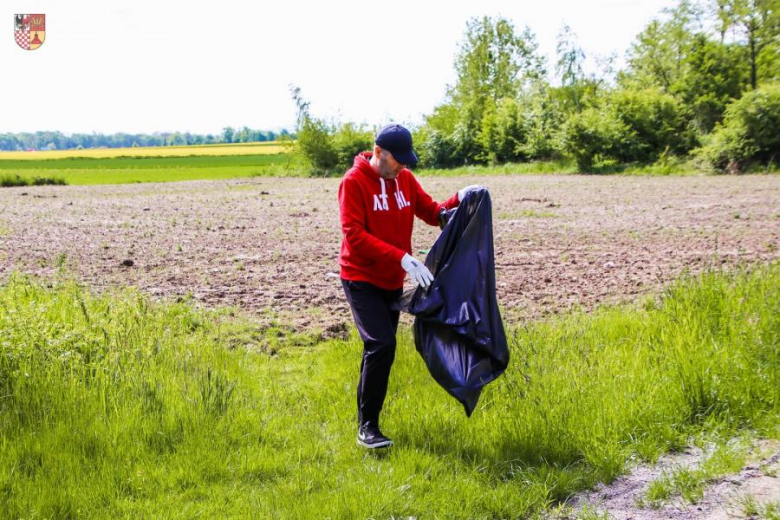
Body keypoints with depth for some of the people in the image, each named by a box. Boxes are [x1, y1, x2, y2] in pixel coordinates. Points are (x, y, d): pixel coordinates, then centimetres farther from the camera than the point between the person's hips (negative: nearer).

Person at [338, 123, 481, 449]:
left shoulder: (404, 178, 5)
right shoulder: (354, 182, -16)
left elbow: (432, 212, 4)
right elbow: (354, 235, -24)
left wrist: (459, 201, -17)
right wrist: (402, 257, -31)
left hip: (393, 280, 7)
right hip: (362, 279, -7)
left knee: (380, 348, 11)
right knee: (382, 345, -18)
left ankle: (368, 416, 25)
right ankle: (367, 427, -9)